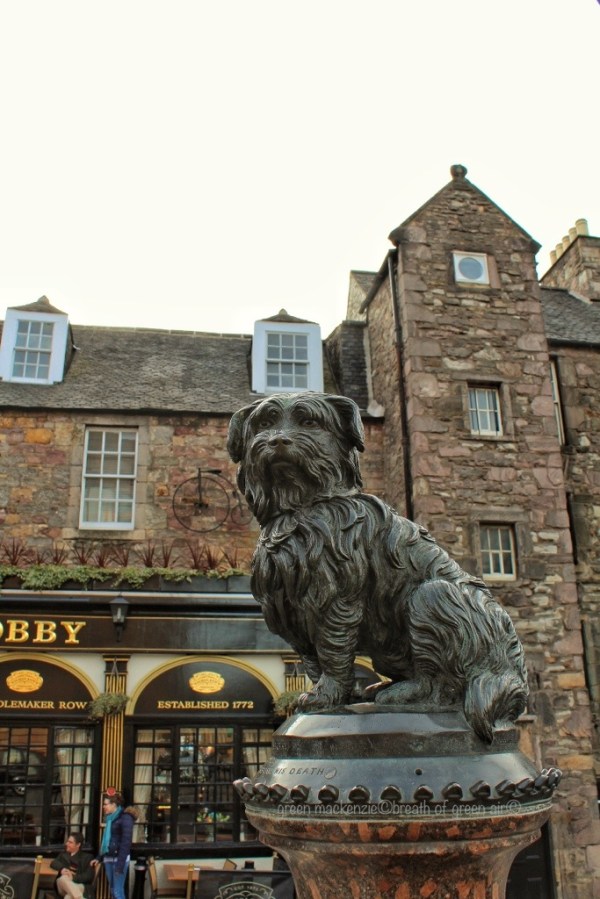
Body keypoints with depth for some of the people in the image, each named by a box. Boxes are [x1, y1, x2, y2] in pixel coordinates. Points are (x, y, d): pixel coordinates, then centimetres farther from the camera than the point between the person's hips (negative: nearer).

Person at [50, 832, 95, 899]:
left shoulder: (87, 857, 19)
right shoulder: (63, 854, 31)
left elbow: (89, 876, 4)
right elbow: (53, 863, 9)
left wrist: (73, 877, -12)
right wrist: (62, 869, -13)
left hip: (79, 885, -2)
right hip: (62, 884, 2)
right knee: (64, 878, -35)